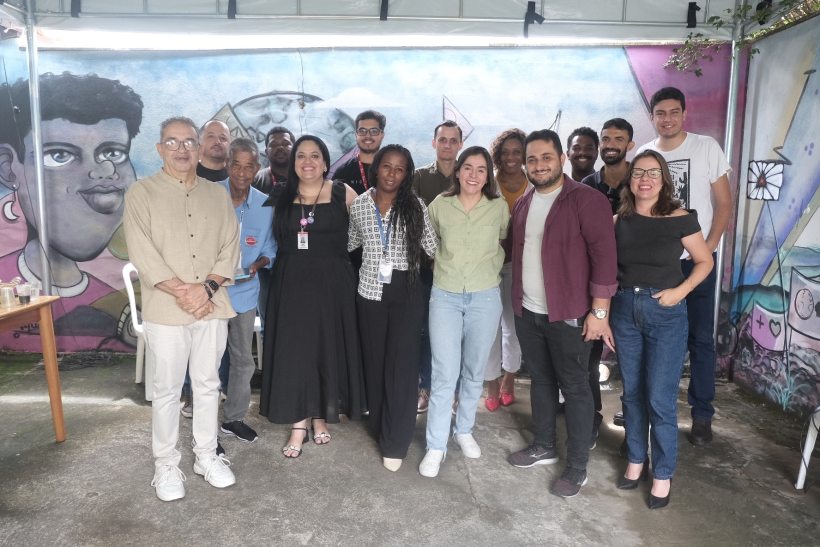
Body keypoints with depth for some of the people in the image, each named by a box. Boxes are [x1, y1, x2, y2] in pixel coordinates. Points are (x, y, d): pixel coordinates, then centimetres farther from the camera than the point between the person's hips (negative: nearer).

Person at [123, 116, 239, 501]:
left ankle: (207, 455, 27)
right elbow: (142, 252, -9)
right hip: (165, 309, -3)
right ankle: (166, 464, 21)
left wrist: (207, 287, -11)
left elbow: (230, 247, 4)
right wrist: (181, 292, -16)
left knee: (207, 384, 12)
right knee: (166, 389, 6)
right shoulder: (141, 193, 0)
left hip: (212, 306, 3)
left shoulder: (217, 195, 10)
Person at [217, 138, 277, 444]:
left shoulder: (265, 205, -2)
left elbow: (269, 249, 7)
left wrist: (257, 264, -14)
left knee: (243, 360, 15)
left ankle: (234, 418, 33)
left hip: (245, 291, 4)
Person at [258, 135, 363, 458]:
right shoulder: (280, 197, 6)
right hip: (291, 283, 1)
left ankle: (320, 417, 25)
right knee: (293, 350, 2)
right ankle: (298, 425, 13)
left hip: (331, 282, -1)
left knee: (327, 349, 7)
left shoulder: (343, 194, -1)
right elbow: (274, 238, 15)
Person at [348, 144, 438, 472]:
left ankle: (395, 443, 6)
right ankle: (380, 426, 30)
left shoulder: (415, 206, -4)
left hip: (405, 293, -2)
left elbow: (433, 247, -1)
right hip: (370, 292, 3)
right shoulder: (359, 205, 3)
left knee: (401, 365, -4)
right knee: (374, 361, 11)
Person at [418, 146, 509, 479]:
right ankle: (436, 446, 10)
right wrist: (445, 268, 9)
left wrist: (489, 270, 7)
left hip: (485, 298, 1)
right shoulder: (440, 205, -3)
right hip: (445, 297, -1)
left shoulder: (499, 208, -2)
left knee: (474, 371, 13)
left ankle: (464, 430, 34)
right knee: (445, 374, -4)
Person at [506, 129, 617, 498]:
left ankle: (577, 467, 17)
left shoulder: (586, 200, -12)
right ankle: (544, 446, 35)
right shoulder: (523, 203, 9)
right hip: (527, 312, 7)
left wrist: (599, 310, -18)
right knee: (541, 380, 18)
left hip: (569, 314, -6)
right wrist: (517, 300, 10)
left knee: (575, 389, 4)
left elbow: (604, 254, -16)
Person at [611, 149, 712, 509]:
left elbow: (705, 261, 2)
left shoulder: (680, 218, -7)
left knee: (660, 400, -1)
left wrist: (680, 291, -11)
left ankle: (663, 475, 17)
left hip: (666, 314, -3)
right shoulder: (619, 221, 1)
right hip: (625, 310, 3)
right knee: (632, 393, 14)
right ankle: (635, 460, 31)